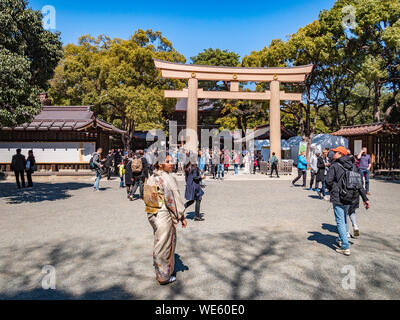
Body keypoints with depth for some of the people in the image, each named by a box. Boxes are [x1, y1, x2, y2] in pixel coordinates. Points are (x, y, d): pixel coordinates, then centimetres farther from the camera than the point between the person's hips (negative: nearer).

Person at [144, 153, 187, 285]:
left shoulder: (151, 178, 5)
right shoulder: (168, 178, -18)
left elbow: (148, 199, 10)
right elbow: (174, 200, -18)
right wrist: (182, 217, -9)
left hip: (152, 215, 8)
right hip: (165, 216, -8)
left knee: (158, 243, 23)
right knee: (165, 245, 7)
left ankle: (159, 270, 41)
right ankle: (164, 276, 22)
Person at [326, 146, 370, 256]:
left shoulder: (335, 166, -11)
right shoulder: (350, 167, 9)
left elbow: (328, 181, -17)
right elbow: (359, 183, 8)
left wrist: (332, 190, 5)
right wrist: (365, 198, 10)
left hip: (338, 199, -7)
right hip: (349, 199, 7)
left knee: (340, 222, -2)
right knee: (344, 219, 22)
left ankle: (345, 248, -2)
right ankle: (341, 240, 37)